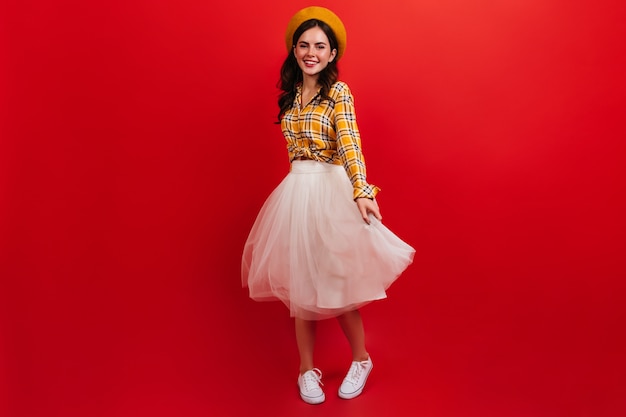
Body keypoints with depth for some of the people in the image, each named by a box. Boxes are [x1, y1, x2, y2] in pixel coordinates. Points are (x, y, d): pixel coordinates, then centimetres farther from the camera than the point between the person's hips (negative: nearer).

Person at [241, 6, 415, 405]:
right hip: (297, 192, 6)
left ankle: (361, 360, 23)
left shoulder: (339, 92, -6)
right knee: (300, 283, 7)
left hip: (331, 192, -6)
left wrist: (361, 191, -34)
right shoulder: (291, 94, 13)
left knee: (334, 282, -2)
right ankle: (308, 370, 21)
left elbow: (350, 145, -20)